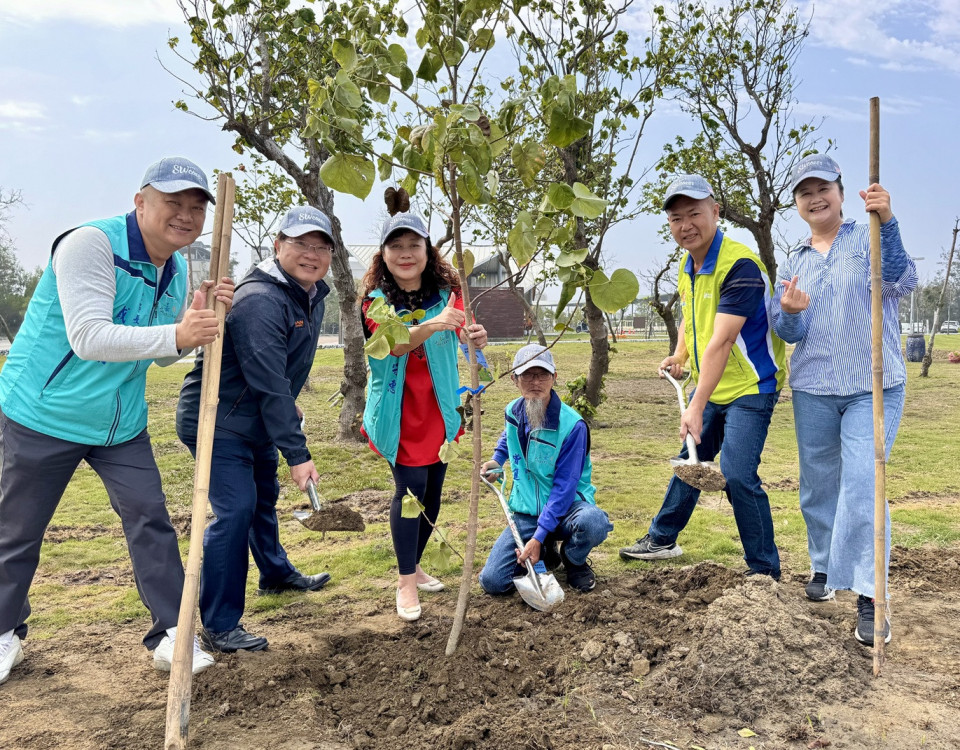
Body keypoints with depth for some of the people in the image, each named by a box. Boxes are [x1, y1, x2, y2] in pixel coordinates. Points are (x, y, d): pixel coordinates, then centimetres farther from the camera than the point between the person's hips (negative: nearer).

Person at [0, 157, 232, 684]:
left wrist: (202, 317, -13)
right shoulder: (90, 244, -22)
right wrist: (178, 335, -41)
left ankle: (171, 634, 10)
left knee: (151, 519, -1)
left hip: (121, 423, 6)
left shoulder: (175, 268, 2)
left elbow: (163, 353, 5)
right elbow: (89, 338, -32)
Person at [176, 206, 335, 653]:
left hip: (256, 421, 10)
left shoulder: (312, 296, 4)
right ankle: (219, 627, -4)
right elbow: (269, 385, -31)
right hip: (217, 420, -10)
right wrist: (297, 454, -30)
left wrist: (289, 406, 23)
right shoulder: (259, 300, -28)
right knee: (235, 510, -15)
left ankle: (276, 574, 46)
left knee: (264, 497, 24)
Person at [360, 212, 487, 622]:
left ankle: (414, 565, 32)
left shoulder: (446, 291, -3)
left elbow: (464, 330, -20)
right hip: (399, 413, -3)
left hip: (440, 410, 4)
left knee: (433, 490, 11)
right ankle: (406, 583, 6)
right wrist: (433, 325, -45)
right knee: (411, 488, -8)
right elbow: (394, 343, -26)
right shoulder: (376, 299, -9)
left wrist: (475, 338, -45)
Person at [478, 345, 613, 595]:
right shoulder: (513, 412, -3)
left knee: (593, 523, -39)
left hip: (565, 507, -4)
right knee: (492, 581, -13)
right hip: (526, 513, 4)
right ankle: (546, 553, 18)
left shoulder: (572, 425, -20)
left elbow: (564, 487, -21)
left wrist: (538, 537, -26)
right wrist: (496, 460, 9)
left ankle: (573, 561, -1)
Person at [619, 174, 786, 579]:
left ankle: (765, 570, 1)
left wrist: (696, 407, -34)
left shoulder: (740, 265, -24)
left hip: (750, 388, -9)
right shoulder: (687, 265, 4)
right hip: (710, 387, 9)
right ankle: (662, 539, 37)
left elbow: (721, 342, -31)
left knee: (737, 474, -16)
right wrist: (680, 355, 4)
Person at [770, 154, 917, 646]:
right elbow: (789, 334, 6)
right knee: (817, 486, 12)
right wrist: (790, 312, -18)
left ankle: (869, 598, -6)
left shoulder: (870, 238, 0)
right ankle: (824, 568, 32)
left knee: (862, 486, -13)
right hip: (812, 390, 4)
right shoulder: (792, 263, 11)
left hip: (873, 388, -4)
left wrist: (887, 223, -33)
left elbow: (902, 283, -19)